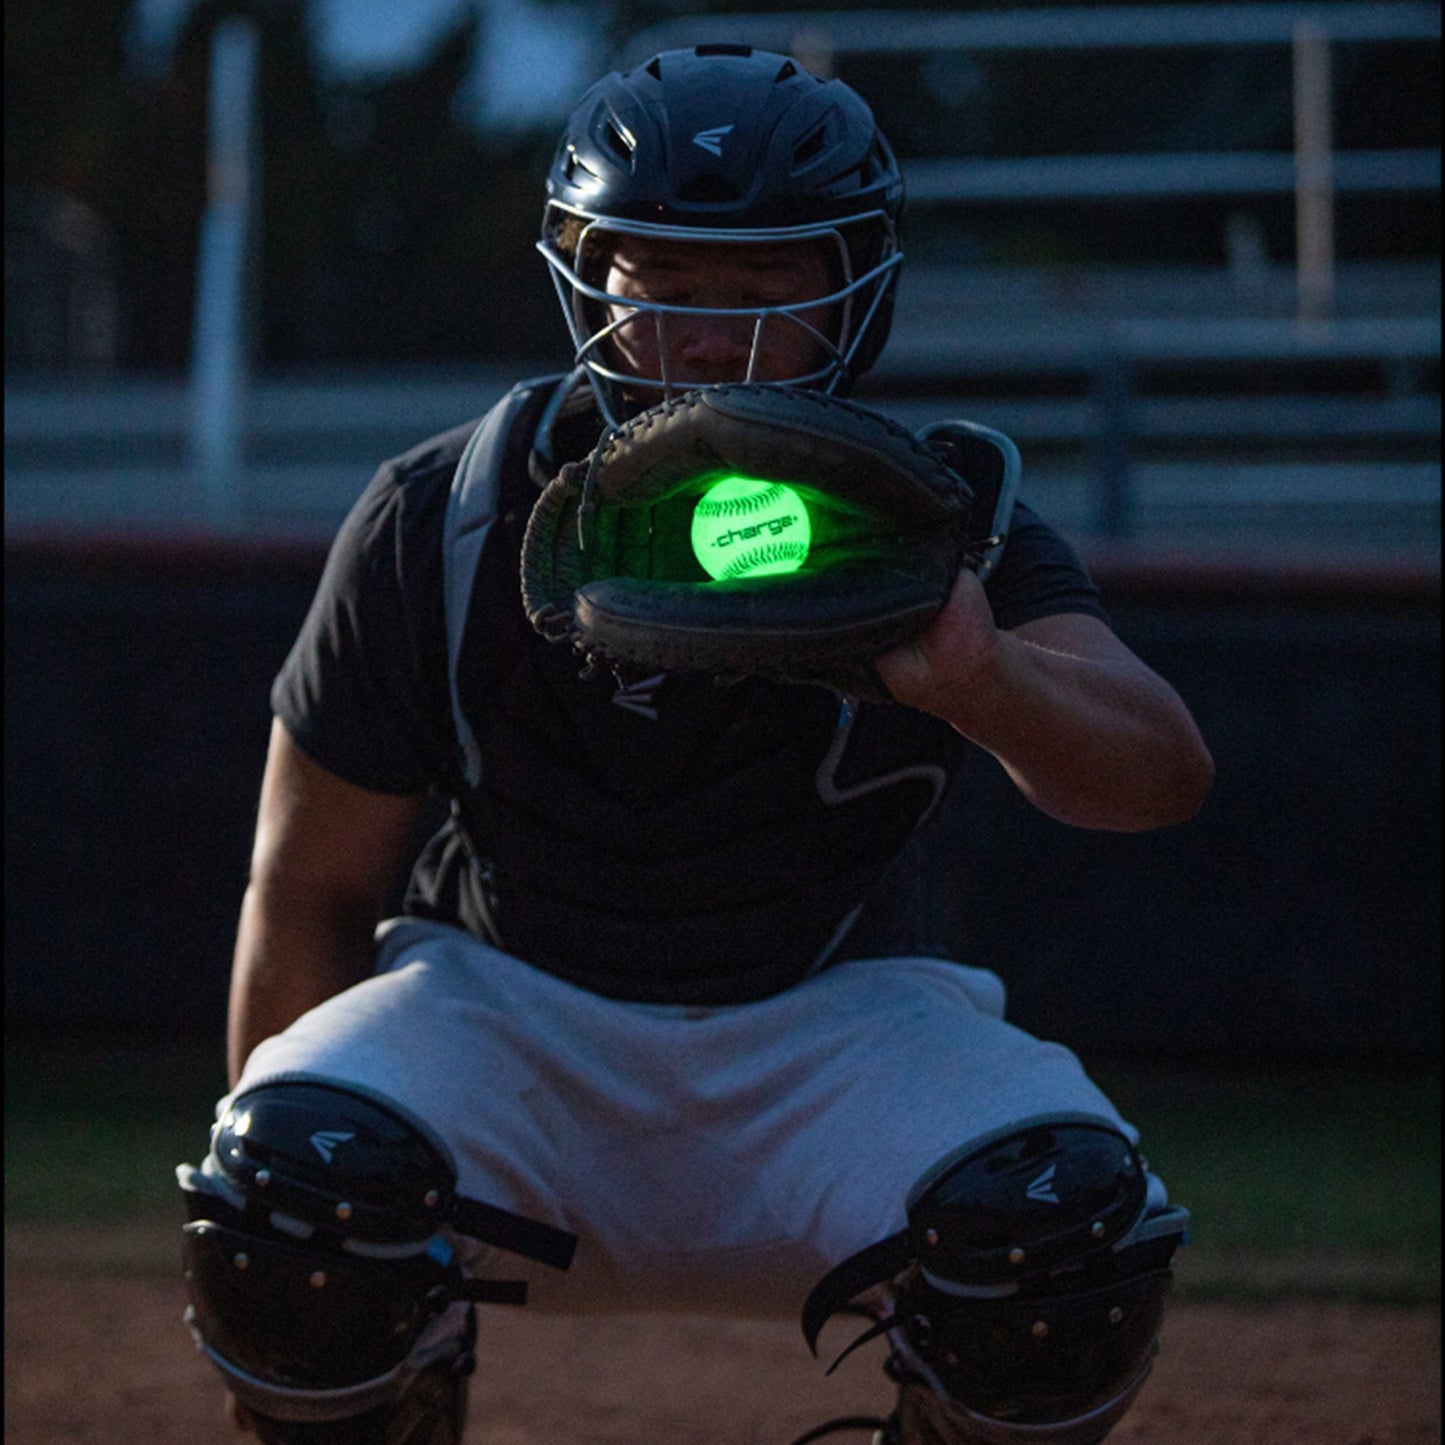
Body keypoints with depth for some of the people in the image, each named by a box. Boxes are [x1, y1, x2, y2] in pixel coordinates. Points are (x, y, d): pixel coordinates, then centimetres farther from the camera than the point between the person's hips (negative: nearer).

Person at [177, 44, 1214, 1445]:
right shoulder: (441, 522, -10)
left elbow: (1161, 772, -31)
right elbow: (310, 893, -1)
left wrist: (983, 685, -54)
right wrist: (267, 1215, -7)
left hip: (826, 1035, 0)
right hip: (504, 1008, 0)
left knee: (1063, 1209, -29)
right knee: (309, 1168, -31)